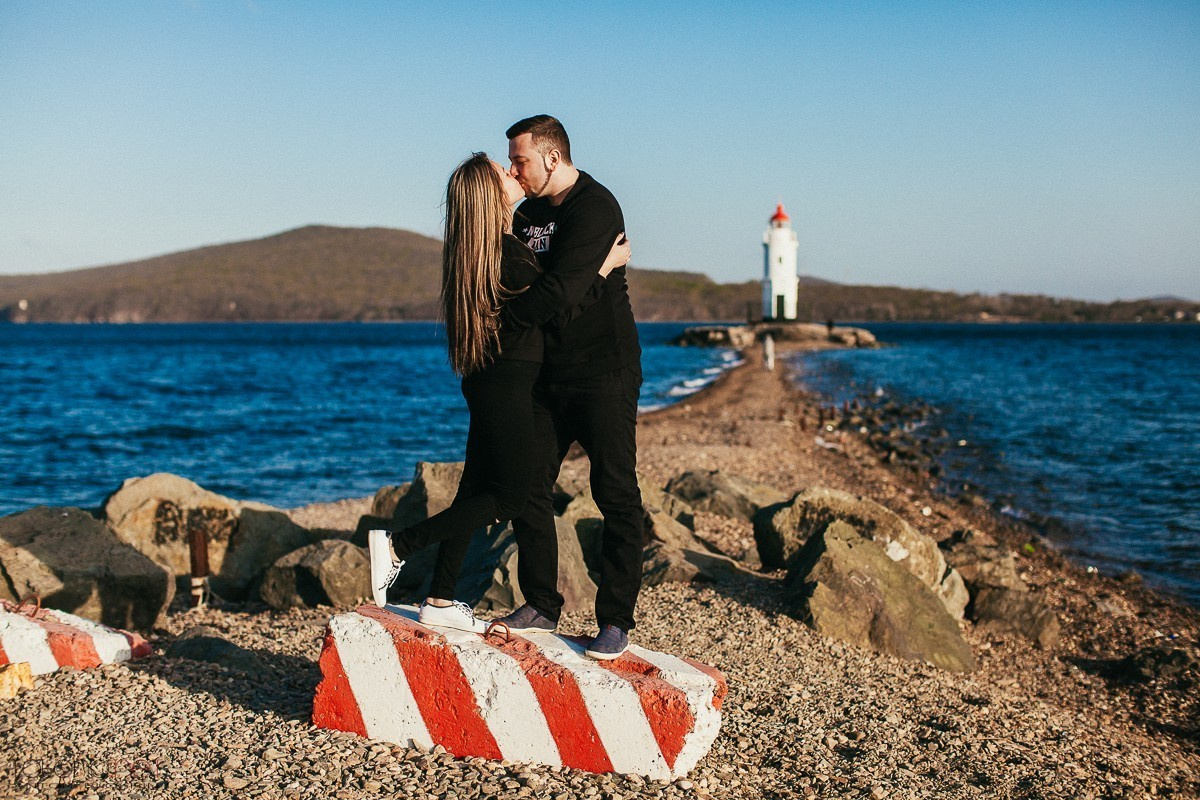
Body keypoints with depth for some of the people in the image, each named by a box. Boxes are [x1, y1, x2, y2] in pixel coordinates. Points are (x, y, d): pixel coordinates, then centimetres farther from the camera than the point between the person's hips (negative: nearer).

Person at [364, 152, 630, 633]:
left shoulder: (480, 249, 10)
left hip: (489, 382, 10)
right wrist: (606, 266, -4)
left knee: (477, 489, 12)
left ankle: (440, 600, 16)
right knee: (510, 498, -2)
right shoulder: (504, 250, -19)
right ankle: (398, 544, -5)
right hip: (508, 383, -10)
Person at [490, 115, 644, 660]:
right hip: (547, 374, 8)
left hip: (603, 373, -8)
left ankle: (615, 621, 1)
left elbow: (560, 291, -24)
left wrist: (500, 318, -13)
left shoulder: (595, 207, -14)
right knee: (528, 483, 6)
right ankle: (540, 606, 17)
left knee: (615, 493, -4)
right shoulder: (528, 213, 13)